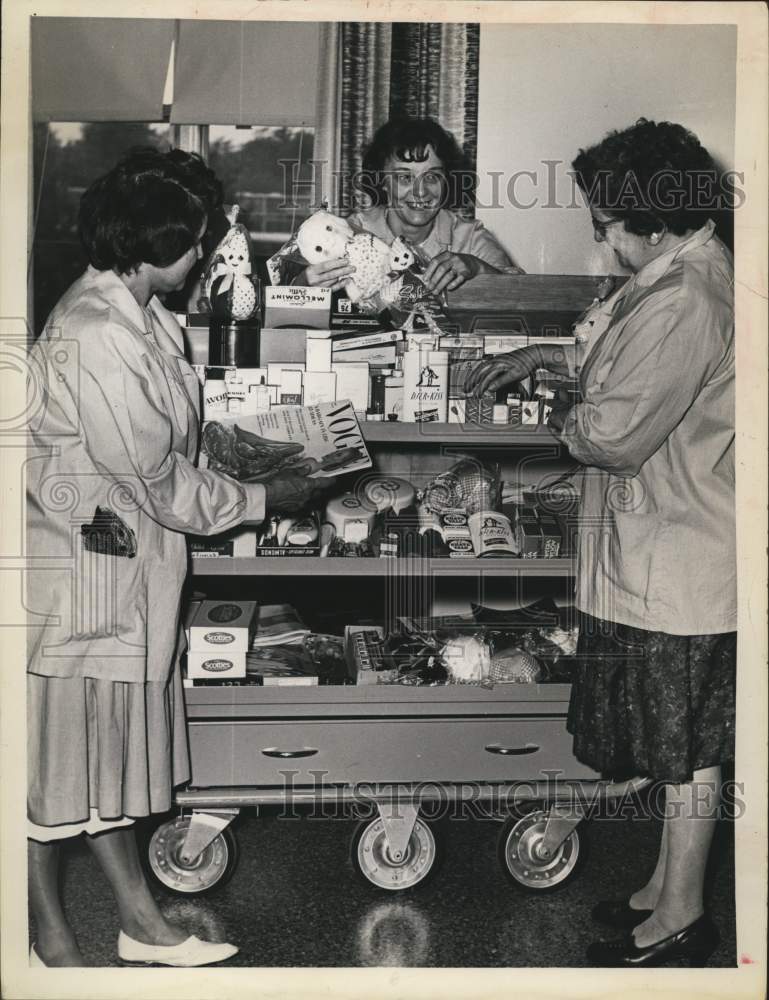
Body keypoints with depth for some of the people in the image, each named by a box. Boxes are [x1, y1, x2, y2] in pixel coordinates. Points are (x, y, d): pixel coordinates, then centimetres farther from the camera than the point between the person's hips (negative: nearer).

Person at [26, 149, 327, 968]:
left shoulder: (138, 310, 6)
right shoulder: (94, 336, -25)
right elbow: (158, 480, -20)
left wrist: (262, 450, 5)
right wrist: (265, 499, -9)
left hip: (126, 568, 10)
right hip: (76, 570, -10)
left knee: (109, 742, 18)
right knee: (57, 747, 7)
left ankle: (141, 924, 33)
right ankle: (51, 944, 26)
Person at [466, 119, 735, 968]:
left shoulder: (684, 303, -24)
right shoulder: (687, 272, 9)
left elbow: (615, 434, -25)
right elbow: (634, 369, 24)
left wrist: (566, 420, -5)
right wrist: (549, 357, 16)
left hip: (677, 562, -10)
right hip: (662, 553, 10)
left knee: (685, 745, 5)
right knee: (676, 740, 19)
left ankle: (680, 916, 22)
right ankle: (667, 888, 35)